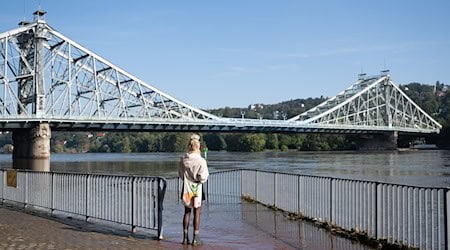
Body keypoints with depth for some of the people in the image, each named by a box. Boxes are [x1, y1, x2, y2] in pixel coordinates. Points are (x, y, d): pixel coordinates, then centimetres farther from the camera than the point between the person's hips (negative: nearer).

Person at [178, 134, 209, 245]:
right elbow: (203, 178, -16)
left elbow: (180, 174, 5)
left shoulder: (183, 159, -6)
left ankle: (185, 237, 18)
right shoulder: (201, 161, -18)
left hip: (186, 188, 4)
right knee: (197, 213, 7)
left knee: (187, 212, 14)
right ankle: (196, 238, 11)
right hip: (197, 189, -4)